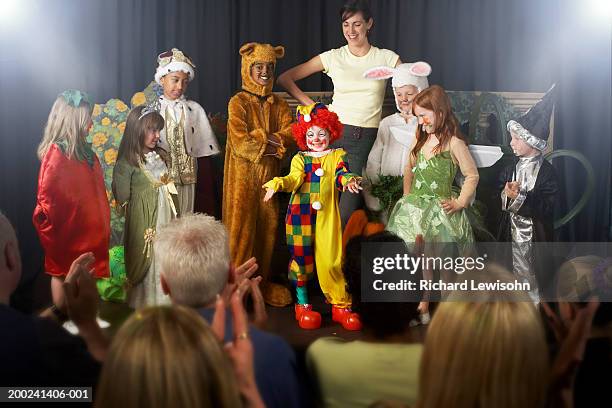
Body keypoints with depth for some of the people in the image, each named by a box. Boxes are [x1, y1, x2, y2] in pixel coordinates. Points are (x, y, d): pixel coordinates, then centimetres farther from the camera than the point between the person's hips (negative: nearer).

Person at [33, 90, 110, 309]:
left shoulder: (84, 151, 8)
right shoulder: (56, 153, -17)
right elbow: (46, 198, -19)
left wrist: (100, 225, 8)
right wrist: (54, 230, -11)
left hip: (86, 229, 8)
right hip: (66, 233, -8)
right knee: (63, 274, 5)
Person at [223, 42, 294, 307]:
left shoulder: (278, 104, 11)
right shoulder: (238, 102, -6)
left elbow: (289, 134, -3)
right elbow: (241, 144, -16)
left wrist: (262, 139, -18)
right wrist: (271, 144, -10)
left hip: (269, 175, 5)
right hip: (243, 175, -5)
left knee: (267, 226, 8)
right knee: (241, 228, -2)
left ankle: (261, 282, 21)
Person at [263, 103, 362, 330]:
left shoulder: (337, 156, 8)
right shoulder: (300, 158, 6)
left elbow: (341, 174, -10)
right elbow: (295, 178, -10)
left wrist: (348, 180, -34)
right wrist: (277, 184, -31)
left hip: (327, 216, 0)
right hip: (301, 215, 1)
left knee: (330, 262, -1)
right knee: (301, 258, 8)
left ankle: (341, 305, 14)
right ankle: (302, 305, 23)